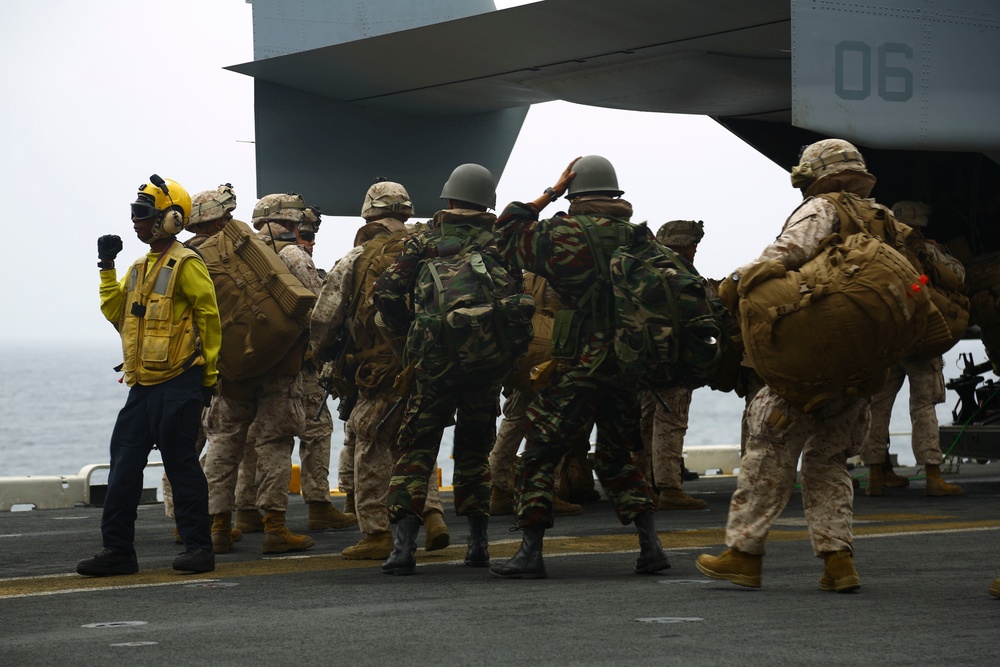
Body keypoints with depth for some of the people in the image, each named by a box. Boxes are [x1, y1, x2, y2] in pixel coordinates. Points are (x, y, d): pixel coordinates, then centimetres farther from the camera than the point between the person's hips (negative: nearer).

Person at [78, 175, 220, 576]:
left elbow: (209, 317, -9)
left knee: (181, 463, -3)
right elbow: (116, 312, 16)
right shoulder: (140, 267, 17)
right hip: (144, 384, 8)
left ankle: (198, 547, 6)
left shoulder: (186, 265, -9)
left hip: (177, 383, -8)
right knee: (125, 463, 5)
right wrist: (107, 269, 8)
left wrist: (209, 374, -8)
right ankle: (117, 550, 9)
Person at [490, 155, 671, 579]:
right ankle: (650, 544, 9)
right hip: (629, 367, 5)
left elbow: (507, 233, 8)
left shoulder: (562, 234, -7)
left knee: (539, 456, 4)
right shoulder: (642, 238, 6)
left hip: (577, 367, -5)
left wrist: (550, 193, 10)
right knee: (616, 457, 19)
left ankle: (530, 552, -2)